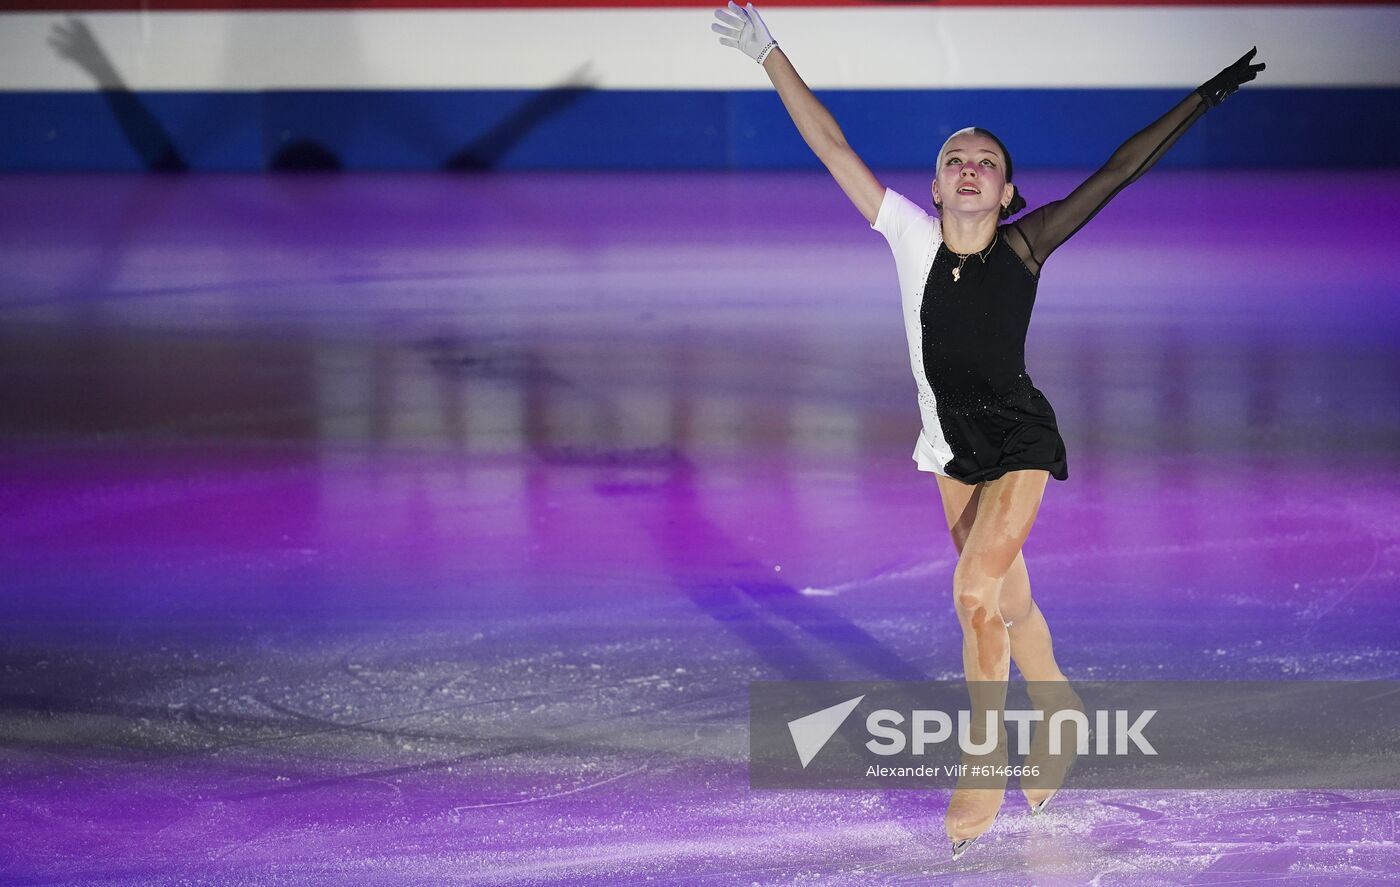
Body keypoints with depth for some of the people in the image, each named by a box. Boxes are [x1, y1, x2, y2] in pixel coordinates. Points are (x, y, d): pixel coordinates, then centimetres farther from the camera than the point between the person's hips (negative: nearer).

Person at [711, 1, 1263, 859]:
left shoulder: (1024, 245, -14)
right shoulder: (913, 236, -8)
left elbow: (1116, 173, -16)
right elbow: (833, 148, -8)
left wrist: (1204, 99, -17)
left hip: (1021, 440, -4)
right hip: (955, 444, 4)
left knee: (976, 592, -19)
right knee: (1007, 602, 17)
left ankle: (984, 760, -6)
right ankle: (1060, 711, 41)